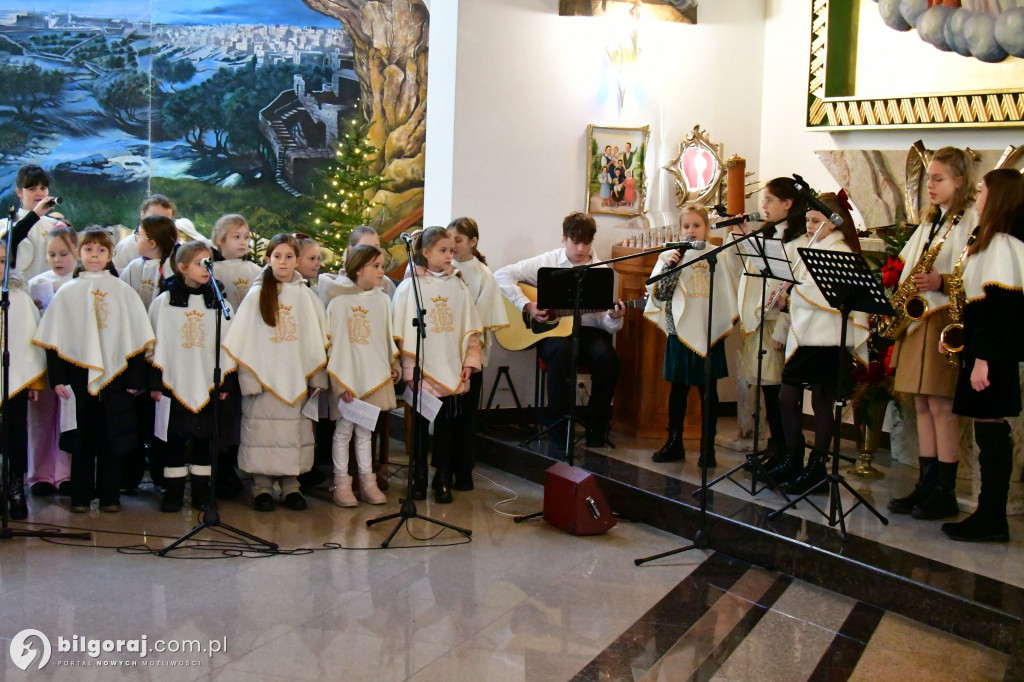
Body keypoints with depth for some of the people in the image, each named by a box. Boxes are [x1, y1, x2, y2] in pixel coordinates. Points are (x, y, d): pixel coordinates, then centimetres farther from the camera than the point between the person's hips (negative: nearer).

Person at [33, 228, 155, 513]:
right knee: (81, 439, 5)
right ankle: (80, 496, 13)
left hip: (115, 376, 0)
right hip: (79, 375, 0)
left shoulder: (124, 292, 5)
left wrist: (135, 378, -1)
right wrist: (57, 377, -4)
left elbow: (138, 338, 4)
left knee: (111, 438, 5)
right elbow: (53, 339, 4)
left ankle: (109, 495, 14)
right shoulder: (66, 293, 5)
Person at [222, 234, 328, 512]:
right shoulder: (256, 295, 1)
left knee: (296, 431, 4)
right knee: (263, 431, 0)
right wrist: (248, 378, -10)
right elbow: (244, 340, -2)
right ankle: (262, 486, 10)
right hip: (264, 376, -2)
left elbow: (317, 340, 9)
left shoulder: (306, 296, 7)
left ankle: (290, 484, 15)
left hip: (296, 378, 2)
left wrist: (317, 377, 5)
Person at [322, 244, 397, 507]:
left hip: (375, 378, 4)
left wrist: (393, 364, 11)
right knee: (344, 431, 5)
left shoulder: (382, 300, 5)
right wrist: (340, 382, -13)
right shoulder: (339, 302, -9)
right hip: (348, 378, -4)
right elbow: (334, 343, -10)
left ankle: (367, 483, 19)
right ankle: (342, 484, 13)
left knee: (365, 432, 13)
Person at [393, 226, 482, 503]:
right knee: (420, 423, 6)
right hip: (423, 371, -2)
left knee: (447, 424, 6)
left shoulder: (457, 286, 7)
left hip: (452, 371, 3)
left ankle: (443, 480, 16)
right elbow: (403, 332, -4)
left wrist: (470, 361, 1)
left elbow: (470, 328, 9)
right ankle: (419, 478, 18)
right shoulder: (410, 286, -2)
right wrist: (409, 370, -8)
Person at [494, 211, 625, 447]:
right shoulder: (547, 262, 2)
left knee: (607, 356, -30)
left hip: (588, 330, 2)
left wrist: (614, 317, -20)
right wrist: (527, 306, -13)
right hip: (552, 331, -2)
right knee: (562, 350, -36)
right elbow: (503, 275, -3)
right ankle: (557, 423, -20)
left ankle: (597, 424, -9)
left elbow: (606, 323, 5)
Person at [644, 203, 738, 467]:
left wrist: (729, 319, 3)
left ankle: (708, 447, 11)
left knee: (709, 391, 4)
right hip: (681, 331, 0)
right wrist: (667, 265, -14)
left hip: (710, 332, 0)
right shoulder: (671, 255, 4)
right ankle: (674, 443, 17)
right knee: (679, 388, 7)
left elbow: (728, 292, 10)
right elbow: (658, 293, -2)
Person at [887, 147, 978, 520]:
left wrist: (942, 283, -26)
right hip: (916, 318, 8)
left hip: (946, 319, -8)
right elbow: (908, 264, 21)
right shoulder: (930, 221, 19)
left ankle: (945, 493, 0)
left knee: (941, 405, -7)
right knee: (922, 405, 9)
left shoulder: (971, 220, -7)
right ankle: (926, 484, 15)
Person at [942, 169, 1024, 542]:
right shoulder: (989, 241, 17)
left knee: (991, 430, -6)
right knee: (990, 431, 10)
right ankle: (990, 515, 15)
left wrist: (984, 359, -22)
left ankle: (992, 519, -1)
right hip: (987, 348, 10)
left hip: (993, 353, -10)